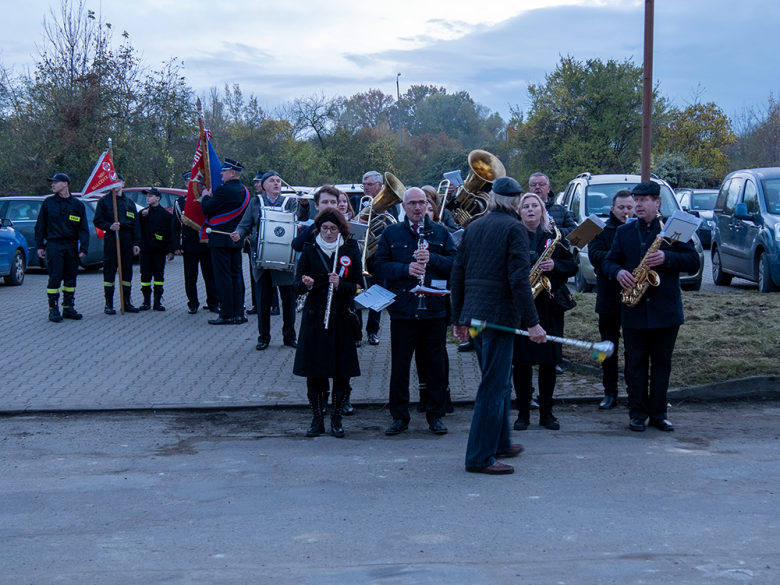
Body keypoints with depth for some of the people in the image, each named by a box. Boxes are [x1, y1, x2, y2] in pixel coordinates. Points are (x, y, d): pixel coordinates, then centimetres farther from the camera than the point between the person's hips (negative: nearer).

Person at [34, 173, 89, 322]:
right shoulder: (48, 202, 4)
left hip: (71, 245, 2)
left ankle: (68, 307, 17)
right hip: (54, 244, -2)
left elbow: (83, 228, 6)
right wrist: (40, 245, 1)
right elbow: (40, 225, 7)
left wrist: (84, 248, -3)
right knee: (55, 277, -7)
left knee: (71, 277, 7)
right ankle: (53, 310, -1)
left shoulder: (77, 204, 7)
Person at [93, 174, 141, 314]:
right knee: (109, 271, -3)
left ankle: (127, 302, 12)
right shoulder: (104, 200, 6)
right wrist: (109, 226, -16)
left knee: (127, 271, 5)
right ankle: (109, 304, 2)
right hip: (111, 239, -3)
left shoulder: (129, 202, 15)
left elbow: (136, 224, 14)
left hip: (127, 239, 3)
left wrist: (136, 243, 6)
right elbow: (97, 220, 3)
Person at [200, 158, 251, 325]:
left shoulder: (224, 190, -18)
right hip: (237, 239, 8)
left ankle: (227, 315, -2)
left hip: (221, 240, -8)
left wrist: (206, 196, 3)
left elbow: (206, 209, -17)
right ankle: (238, 314, 12)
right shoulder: (244, 191, 10)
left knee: (223, 277, -4)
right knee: (236, 275, 10)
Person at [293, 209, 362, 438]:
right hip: (315, 318, 0)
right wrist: (306, 284, -22)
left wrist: (340, 284, -19)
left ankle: (336, 419, 13)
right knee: (314, 372, 1)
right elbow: (297, 286, 0)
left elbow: (357, 286, 0)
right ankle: (317, 419, 13)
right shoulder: (309, 251, 5)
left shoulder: (350, 253, 5)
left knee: (342, 372, 0)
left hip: (342, 318, 0)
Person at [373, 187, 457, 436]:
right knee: (399, 366, 4)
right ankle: (399, 417, 15)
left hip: (434, 309, 1)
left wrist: (432, 259, -15)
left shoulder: (440, 232, 10)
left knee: (436, 365, 6)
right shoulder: (390, 233, 8)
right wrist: (405, 269, -14)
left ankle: (435, 415, 17)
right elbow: (379, 266, 0)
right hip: (402, 310, 0)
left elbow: (455, 264, 1)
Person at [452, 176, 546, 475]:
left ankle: (499, 442, 31)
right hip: (500, 313, -8)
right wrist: (532, 322, -16)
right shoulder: (514, 228, -10)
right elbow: (519, 279, -18)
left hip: (474, 313, 8)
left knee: (499, 382, 21)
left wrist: (458, 318, 18)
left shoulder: (473, 227, 12)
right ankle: (480, 457, -3)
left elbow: (457, 274, 13)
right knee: (494, 386, -4)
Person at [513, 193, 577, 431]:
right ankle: (523, 413, 9)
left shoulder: (555, 236, 8)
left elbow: (573, 266, 7)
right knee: (521, 359, 0)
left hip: (549, 304, 2)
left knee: (549, 359, 3)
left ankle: (546, 412, 14)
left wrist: (555, 266, -11)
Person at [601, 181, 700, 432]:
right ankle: (637, 413, 11)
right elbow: (608, 261, 12)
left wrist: (667, 258, -19)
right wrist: (618, 272, -10)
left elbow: (693, 262, -3)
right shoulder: (624, 231, 10)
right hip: (634, 310, 1)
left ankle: (658, 413, 14)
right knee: (635, 364, 4)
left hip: (666, 309, -1)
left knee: (662, 363, 5)